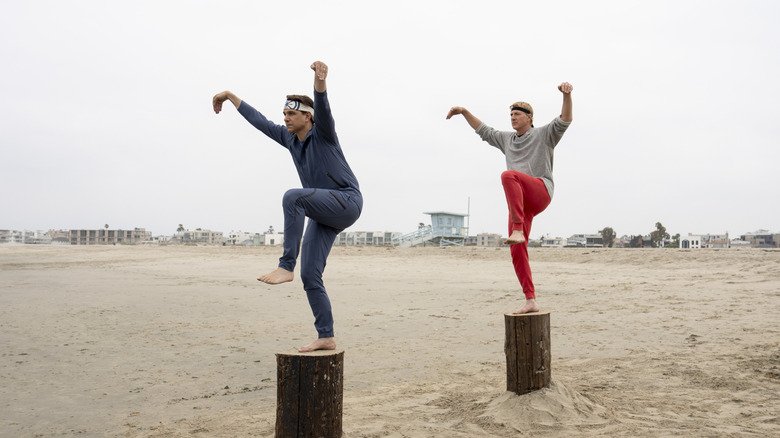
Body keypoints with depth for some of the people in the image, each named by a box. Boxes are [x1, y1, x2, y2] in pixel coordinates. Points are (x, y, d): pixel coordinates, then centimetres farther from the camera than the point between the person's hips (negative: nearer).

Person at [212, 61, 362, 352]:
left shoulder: (322, 132, -6)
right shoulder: (291, 138, 13)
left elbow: (322, 106, -27)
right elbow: (260, 122, 22)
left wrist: (320, 80, -48)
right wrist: (231, 96, 28)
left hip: (347, 202, -8)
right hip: (323, 216, 8)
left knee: (292, 197, -32)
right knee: (309, 275, -3)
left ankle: (286, 266, -31)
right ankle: (326, 337, 2)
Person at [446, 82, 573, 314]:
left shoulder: (544, 134, 10)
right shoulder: (508, 139, 26)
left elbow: (565, 120, -7)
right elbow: (484, 131, 35)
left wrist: (566, 94, -24)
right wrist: (464, 112, 27)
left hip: (541, 192, -6)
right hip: (520, 202, 6)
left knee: (508, 176, -36)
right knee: (517, 253, -5)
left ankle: (518, 231, -41)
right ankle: (531, 301, 1)